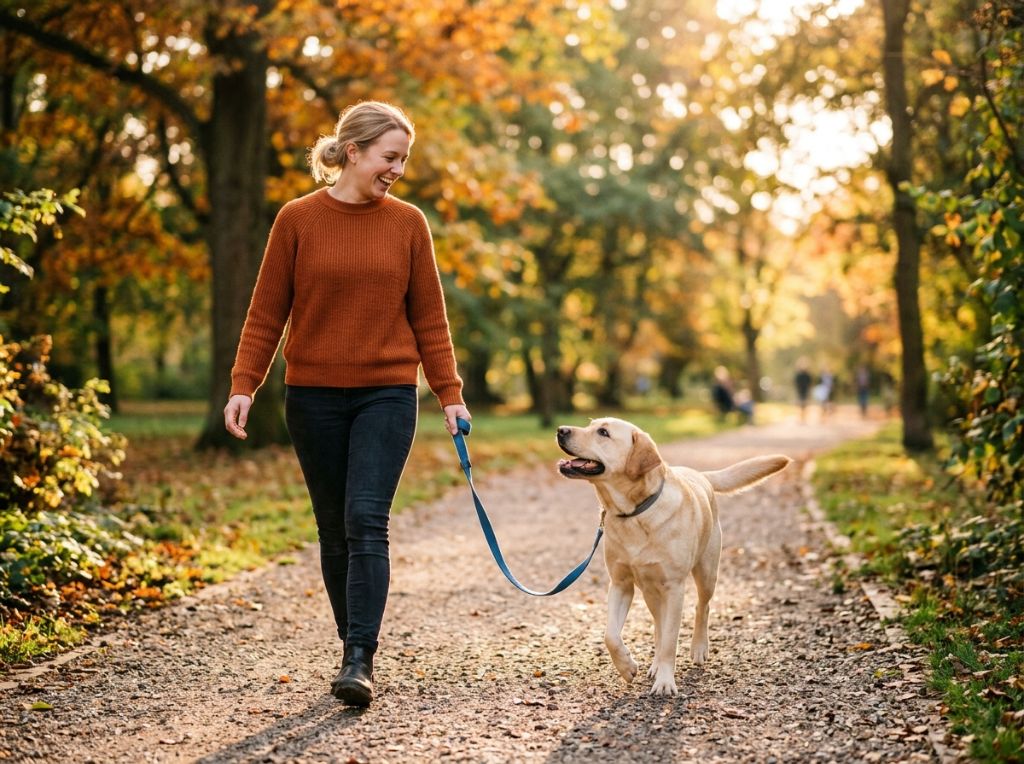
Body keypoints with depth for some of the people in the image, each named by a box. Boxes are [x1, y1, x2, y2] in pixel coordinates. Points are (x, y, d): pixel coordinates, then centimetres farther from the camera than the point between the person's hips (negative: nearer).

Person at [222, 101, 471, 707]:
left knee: (367, 521, -12)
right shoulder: (298, 219, 0)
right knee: (334, 530, 7)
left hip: (387, 394, -1)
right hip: (314, 396, 1)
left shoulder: (408, 223, 3)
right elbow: (267, 312, 2)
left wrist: (450, 392, 2)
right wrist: (243, 385, -7)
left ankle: (360, 660, -12)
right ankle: (356, 649, 19)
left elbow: (429, 316, 6)